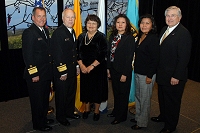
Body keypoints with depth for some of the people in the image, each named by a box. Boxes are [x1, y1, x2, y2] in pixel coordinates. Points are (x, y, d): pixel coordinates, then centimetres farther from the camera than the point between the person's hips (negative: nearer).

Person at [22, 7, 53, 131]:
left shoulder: (45, 30, 10)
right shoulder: (29, 32, -16)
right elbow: (27, 56, -19)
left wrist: (50, 69, 10)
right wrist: (33, 74, -20)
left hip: (47, 73, 8)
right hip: (36, 74, -8)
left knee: (45, 98, 21)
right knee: (37, 100, 8)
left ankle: (43, 118, 40)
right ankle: (38, 124, 26)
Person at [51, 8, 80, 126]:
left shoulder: (72, 31, 10)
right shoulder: (58, 33, -17)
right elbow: (57, 54, -20)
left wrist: (76, 66, 14)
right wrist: (62, 72, -19)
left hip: (72, 70, 8)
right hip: (62, 71, -8)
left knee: (72, 92, 19)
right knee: (61, 94, 7)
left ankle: (70, 112, 38)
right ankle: (61, 116, 25)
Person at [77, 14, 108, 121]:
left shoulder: (101, 37, -6)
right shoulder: (81, 37, 6)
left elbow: (102, 54, -12)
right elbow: (78, 52, 5)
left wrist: (92, 66, -16)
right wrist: (81, 65, -9)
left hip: (98, 68, -3)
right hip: (84, 68, 3)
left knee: (97, 88, 5)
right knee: (85, 88, 10)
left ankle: (96, 111, 22)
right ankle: (87, 109, 29)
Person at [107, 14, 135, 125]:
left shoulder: (130, 38, -14)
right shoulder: (112, 36, 6)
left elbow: (129, 57, -16)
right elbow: (109, 53, 9)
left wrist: (125, 74, -18)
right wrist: (108, 68, 7)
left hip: (123, 71, -6)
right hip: (113, 69, 6)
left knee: (123, 93, 9)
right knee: (116, 92, 18)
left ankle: (121, 116, 24)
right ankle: (116, 111, 36)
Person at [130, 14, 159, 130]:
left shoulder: (153, 39, -16)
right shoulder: (140, 37, 8)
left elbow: (155, 59, -18)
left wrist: (149, 76, -18)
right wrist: (136, 69, 9)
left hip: (147, 74, -8)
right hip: (138, 72, 8)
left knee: (145, 98, 6)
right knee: (138, 96, 19)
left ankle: (142, 122, 21)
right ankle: (138, 117, 36)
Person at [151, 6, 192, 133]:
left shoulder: (184, 33, -18)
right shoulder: (164, 30, 8)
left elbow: (184, 57, -21)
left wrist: (177, 76, -22)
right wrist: (158, 70, 9)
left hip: (173, 76, -8)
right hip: (162, 73, 8)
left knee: (172, 101, 9)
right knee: (162, 98, 24)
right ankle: (163, 116, 45)